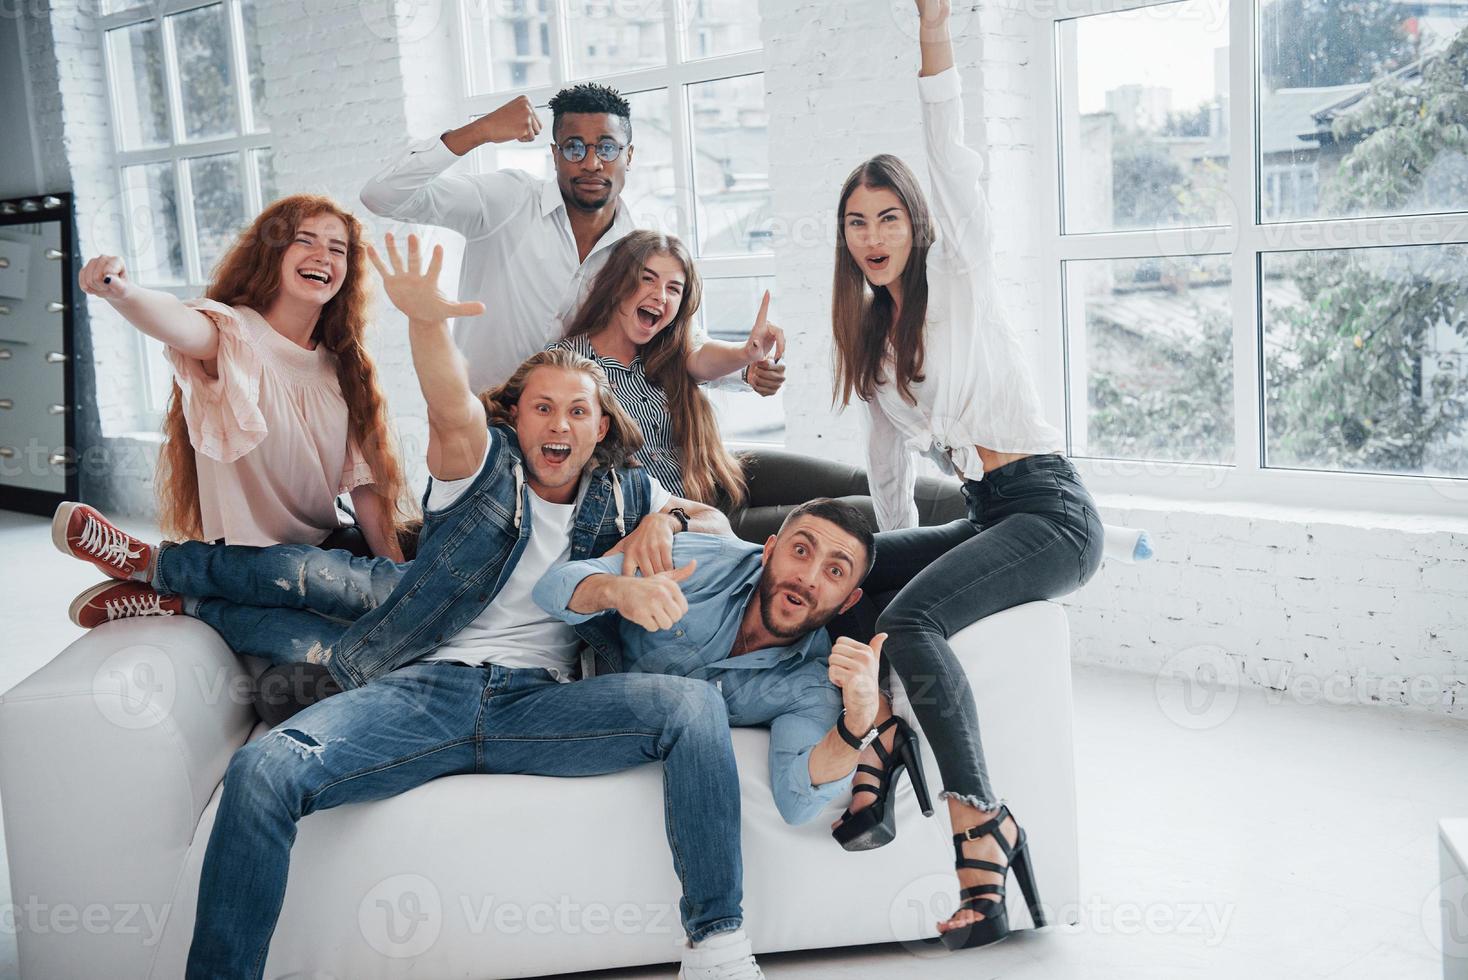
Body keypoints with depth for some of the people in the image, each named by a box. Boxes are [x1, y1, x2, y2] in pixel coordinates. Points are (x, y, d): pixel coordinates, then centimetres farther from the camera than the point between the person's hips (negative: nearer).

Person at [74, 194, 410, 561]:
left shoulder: (341, 366, 8)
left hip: (326, 545, 7)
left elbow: (364, 479, 5)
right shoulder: (234, 334, -9)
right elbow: (182, 324, -33)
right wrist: (124, 293, -54)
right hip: (246, 556, -7)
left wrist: (395, 569, -4)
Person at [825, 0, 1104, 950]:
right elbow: (890, 463, 21)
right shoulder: (872, 336, 17)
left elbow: (956, 167, -15)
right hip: (985, 516, 8)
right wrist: (896, 555, 16)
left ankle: (981, 818, -19)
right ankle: (881, 736, -9)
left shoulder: (961, 275, 0)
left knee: (912, 619, -28)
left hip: (1049, 508, -7)